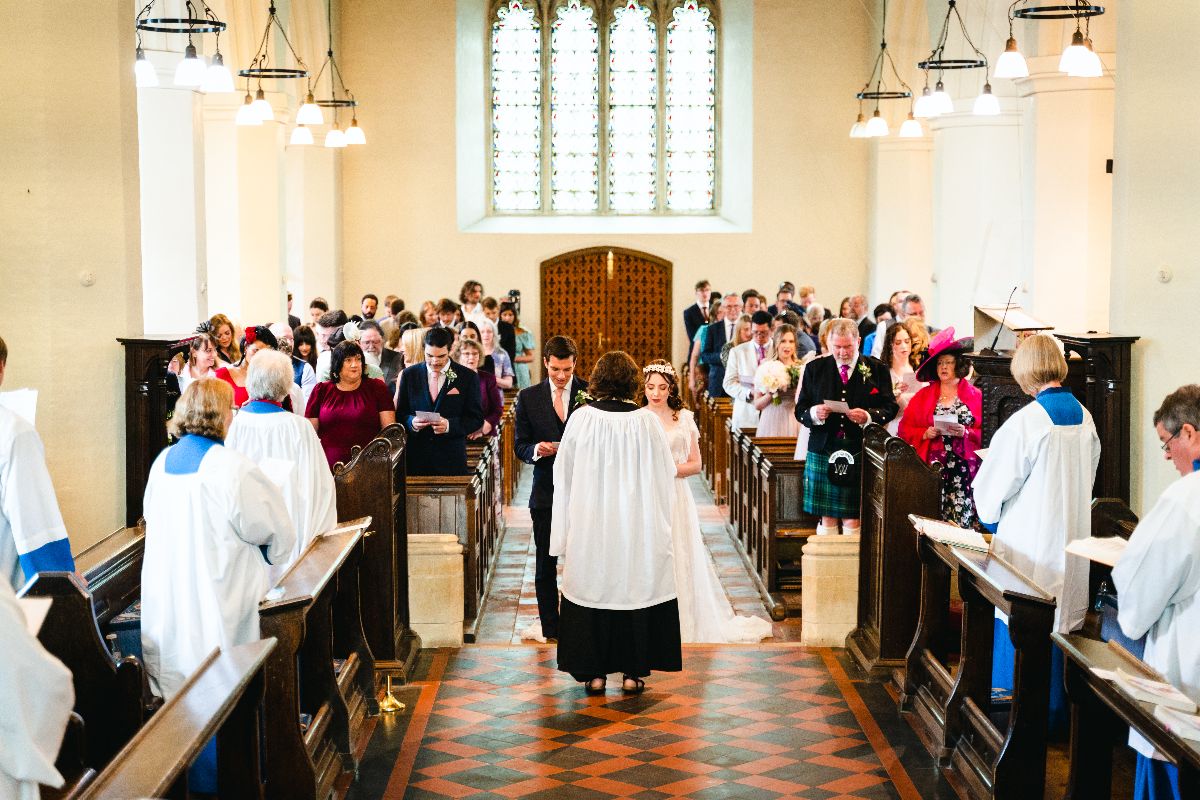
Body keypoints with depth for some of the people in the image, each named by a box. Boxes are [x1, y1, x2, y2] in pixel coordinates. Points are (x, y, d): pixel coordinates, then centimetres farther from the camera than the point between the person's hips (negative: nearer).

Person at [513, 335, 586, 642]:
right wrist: (536, 450, -16)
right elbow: (520, 446, 6)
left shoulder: (591, 393, 0)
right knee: (545, 564, 8)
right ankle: (549, 626, 18)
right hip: (546, 492, 2)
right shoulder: (529, 397, 5)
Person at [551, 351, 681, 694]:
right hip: (638, 526, 0)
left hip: (590, 527, 0)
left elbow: (563, 473, 1)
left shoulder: (581, 418, -6)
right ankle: (632, 672, 10)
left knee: (593, 589, 8)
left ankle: (594, 673, 11)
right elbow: (666, 472, 2)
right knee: (635, 586, 8)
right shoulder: (647, 421, -7)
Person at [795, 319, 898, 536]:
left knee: (853, 520, -2)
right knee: (827, 518, 3)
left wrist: (868, 416, -17)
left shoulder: (877, 369, 6)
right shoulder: (815, 369, 10)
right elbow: (800, 410, 9)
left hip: (860, 454, -1)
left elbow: (889, 409, 3)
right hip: (823, 451, 1)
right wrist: (814, 414, -14)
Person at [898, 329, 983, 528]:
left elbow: (985, 434, 3)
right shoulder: (923, 396, 13)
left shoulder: (976, 397, 8)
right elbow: (905, 429, 10)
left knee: (962, 519, -10)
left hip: (964, 468, -1)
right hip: (932, 466, 1)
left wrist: (965, 433, -14)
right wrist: (926, 433, -6)